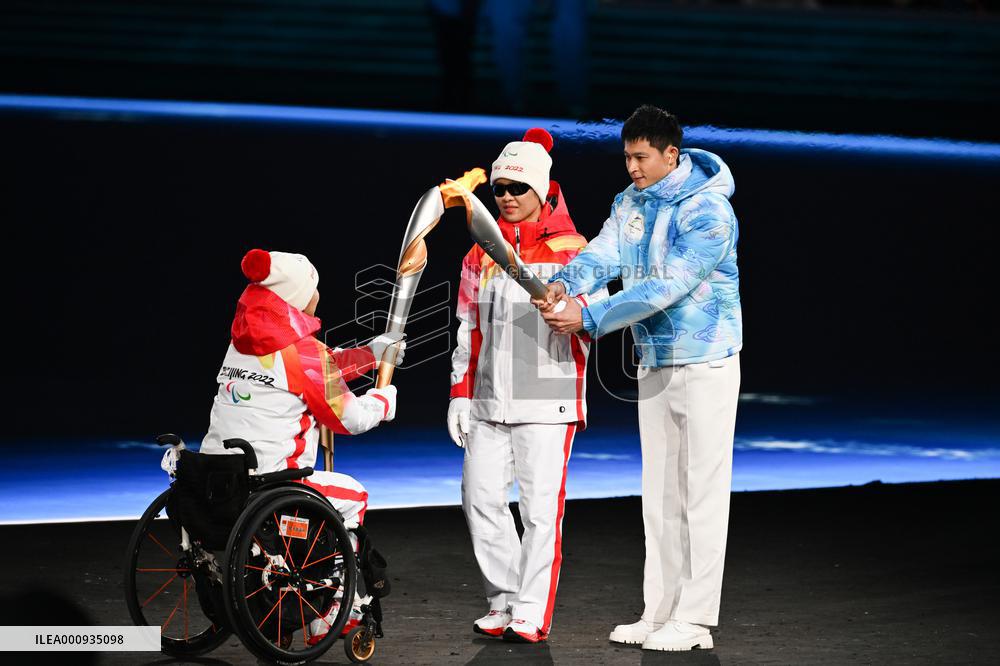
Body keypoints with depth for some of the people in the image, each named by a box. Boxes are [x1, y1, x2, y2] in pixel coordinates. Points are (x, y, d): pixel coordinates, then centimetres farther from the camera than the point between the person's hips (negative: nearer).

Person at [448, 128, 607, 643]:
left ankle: (531, 612, 0)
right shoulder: (482, 253, 15)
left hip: (547, 400, -5)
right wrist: (460, 392, 13)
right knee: (481, 499, 2)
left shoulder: (570, 248, 1)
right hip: (488, 401, 5)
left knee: (540, 506, -6)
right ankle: (504, 600, 14)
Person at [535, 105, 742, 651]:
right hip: (654, 364, 8)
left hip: (705, 365, -8)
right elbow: (602, 255, -6)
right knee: (659, 495, 11)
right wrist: (565, 283, -28)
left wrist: (588, 318, -29)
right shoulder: (630, 202, 6)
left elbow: (664, 288, -27)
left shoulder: (708, 212, -20)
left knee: (702, 493, -5)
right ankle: (659, 612, 18)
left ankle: (695, 621, -2)